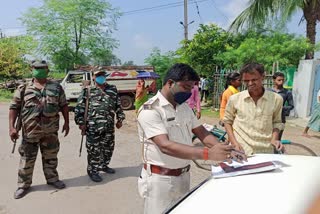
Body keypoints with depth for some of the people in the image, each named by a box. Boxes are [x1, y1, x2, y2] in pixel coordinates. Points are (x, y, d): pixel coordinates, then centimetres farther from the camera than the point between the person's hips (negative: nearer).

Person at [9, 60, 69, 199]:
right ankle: (23, 185, 26)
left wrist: (66, 122, 5)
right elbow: (14, 108, -2)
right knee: (27, 158, 9)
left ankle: (52, 179, 34)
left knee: (51, 157, 15)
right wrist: (11, 127, -10)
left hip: (51, 131, 1)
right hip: (30, 131, -1)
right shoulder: (23, 88, -1)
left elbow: (63, 105, 7)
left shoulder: (56, 87, 3)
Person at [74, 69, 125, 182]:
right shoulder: (87, 91, -1)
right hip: (93, 126, -4)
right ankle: (92, 171, 18)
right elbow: (79, 108, -3)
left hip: (109, 126, 5)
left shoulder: (113, 89, 11)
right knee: (94, 150, 1)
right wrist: (81, 123, -7)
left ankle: (104, 165, 37)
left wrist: (120, 119, 13)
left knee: (109, 148, 15)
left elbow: (118, 105, 16)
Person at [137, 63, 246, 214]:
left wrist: (225, 151, -11)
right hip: (160, 179, -7)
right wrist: (208, 154, -38)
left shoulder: (184, 107, 5)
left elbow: (201, 132, 7)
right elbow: (165, 146, -30)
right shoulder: (150, 110, -20)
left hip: (184, 176, 7)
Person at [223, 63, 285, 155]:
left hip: (266, 151, 1)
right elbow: (227, 121, 7)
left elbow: (276, 122, 12)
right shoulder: (235, 99, -4)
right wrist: (234, 143, -3)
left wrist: (274, 139, -5)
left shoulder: (276, 99, -1)